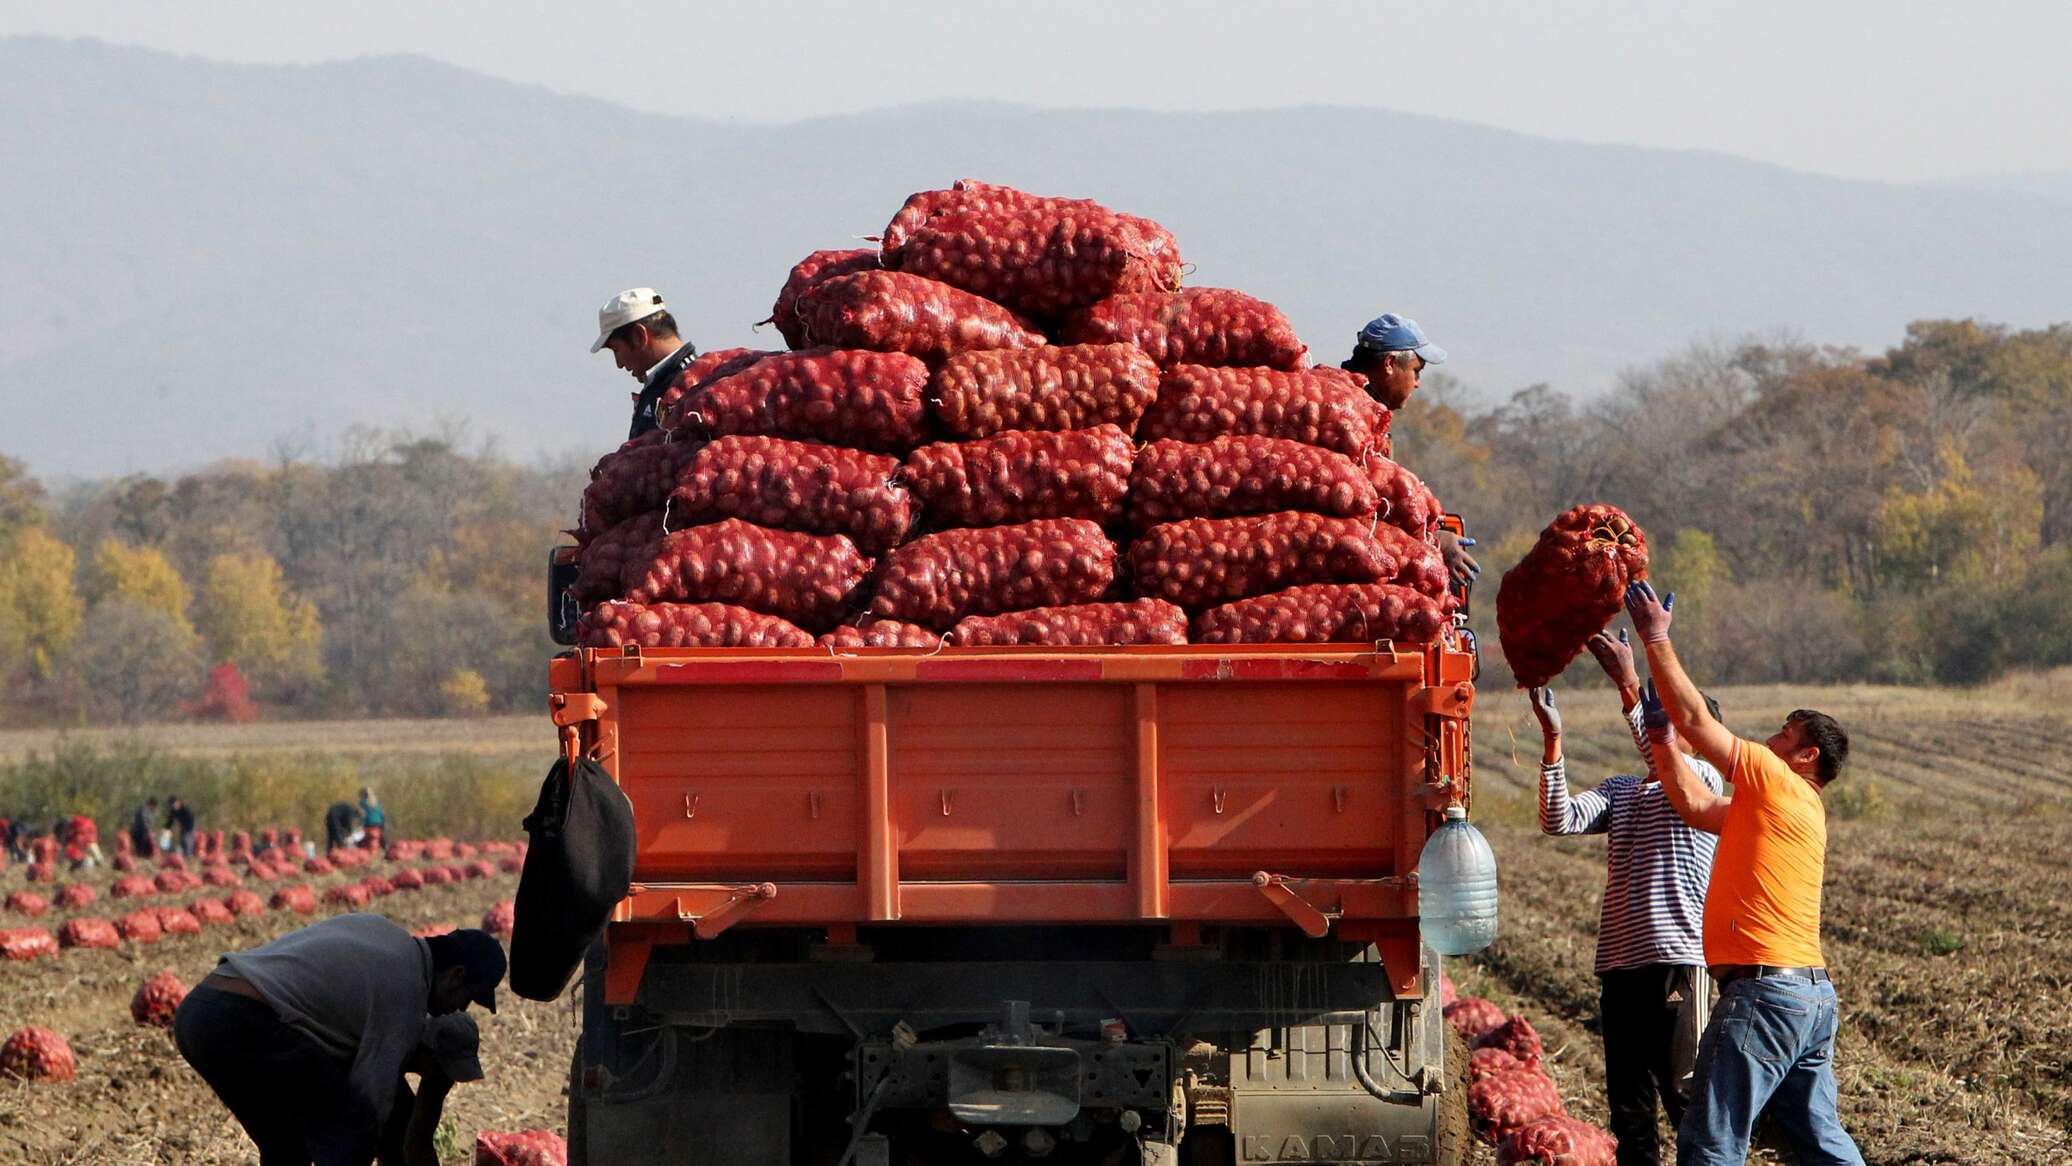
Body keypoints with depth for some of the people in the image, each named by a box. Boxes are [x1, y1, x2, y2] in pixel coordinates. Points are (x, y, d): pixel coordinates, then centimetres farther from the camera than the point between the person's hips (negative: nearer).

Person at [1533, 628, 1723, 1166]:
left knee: (1686, 1098, -8)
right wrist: (1552, 736, -8)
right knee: (1629, 1107, 7)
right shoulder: (1620, 792, 19)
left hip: (1677, 961, -7)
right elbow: (1559, 819, 3)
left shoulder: (1705, 780, 2)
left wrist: (1630, 687, -29)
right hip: (1620, 964, 7)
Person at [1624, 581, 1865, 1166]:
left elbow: (1696, 720, -6)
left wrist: (1657, 639, 2)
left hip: (1764, 991, -10)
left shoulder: (1780, 785, -6)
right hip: (1812, 995, 10)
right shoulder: (1796, 809, 20)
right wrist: (1660, 734, 24)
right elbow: (1695, 804, 26)